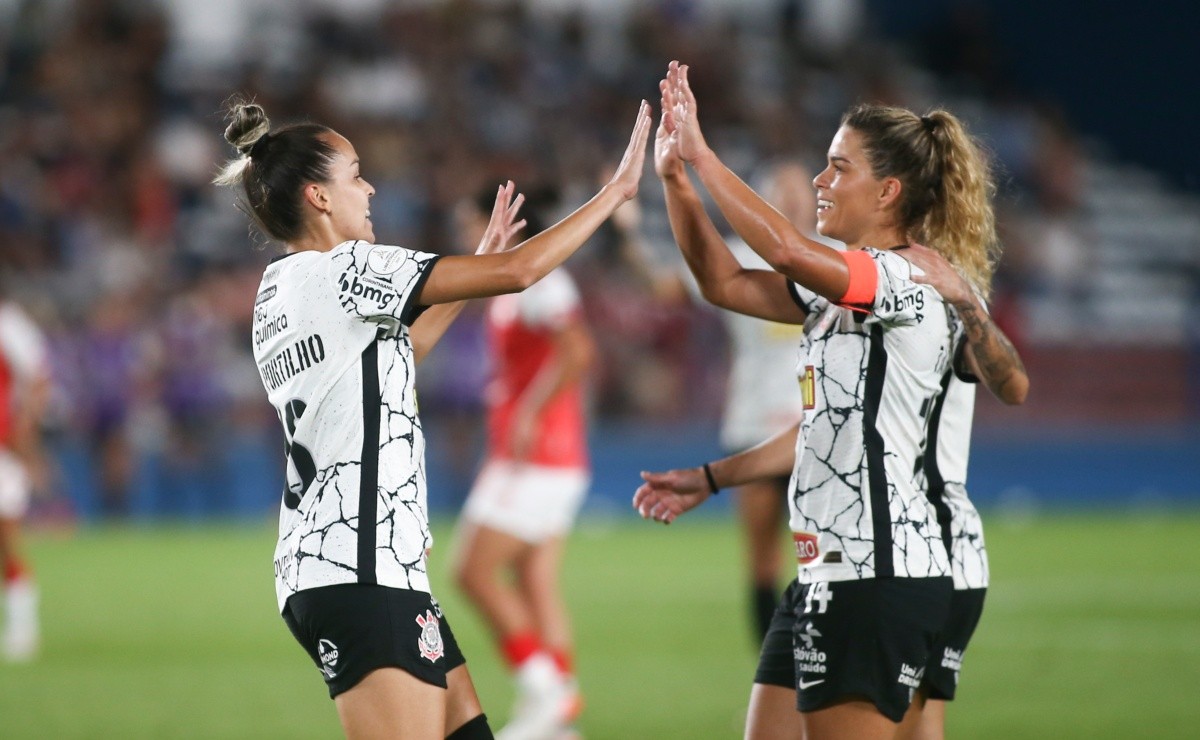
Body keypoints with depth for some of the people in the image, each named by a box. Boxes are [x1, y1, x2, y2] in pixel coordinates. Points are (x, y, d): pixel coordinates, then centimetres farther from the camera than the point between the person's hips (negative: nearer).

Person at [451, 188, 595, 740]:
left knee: (474, 571, -8)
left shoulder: (540, 281, -14)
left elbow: (576, 351, -29)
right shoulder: (515, 286, 16)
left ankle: (542, 689, -7)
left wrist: (530, 414, -25)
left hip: (536, 460, -10)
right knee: (535, 586, 8)